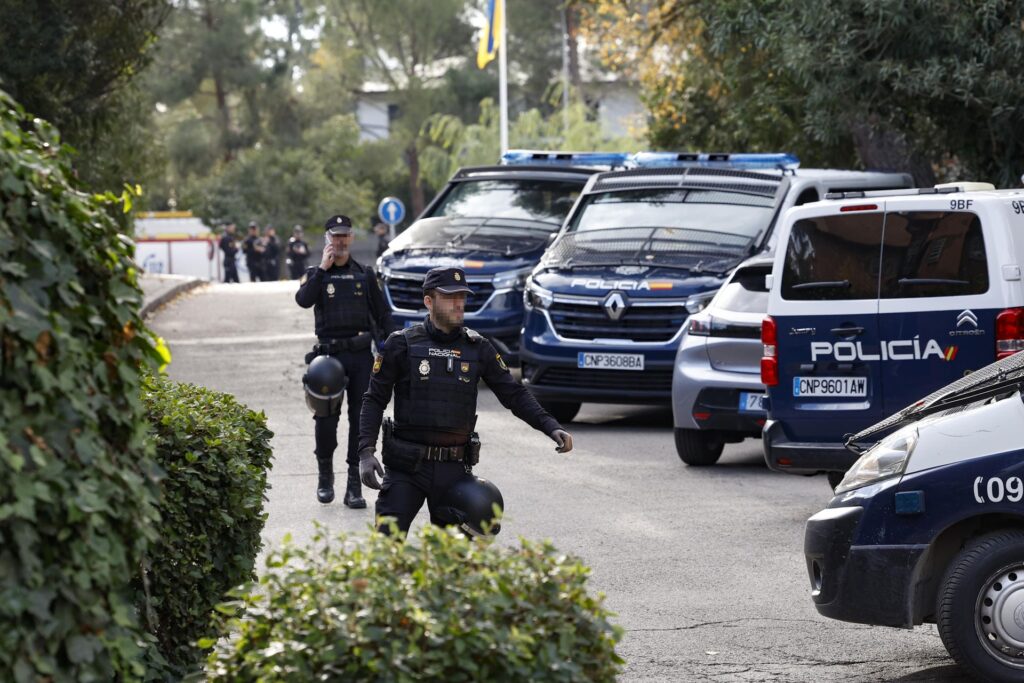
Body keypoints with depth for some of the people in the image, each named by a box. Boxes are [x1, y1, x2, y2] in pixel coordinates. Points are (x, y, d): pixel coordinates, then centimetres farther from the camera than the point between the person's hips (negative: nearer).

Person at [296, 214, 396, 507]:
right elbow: (303, 300, -15)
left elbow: (383, 315, 13)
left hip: (361, 354, 2)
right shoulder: (315, 275, 6)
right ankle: (325, 476, 17)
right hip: (329, 355, -2)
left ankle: (354, 485, 4)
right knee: (325, 419, -3)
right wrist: (323, 268, -13)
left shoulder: (365, 275, 12)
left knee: (361, 419, 0)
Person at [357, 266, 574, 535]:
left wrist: (552, 428, -7)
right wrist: (366, 452, -12)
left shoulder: (477, 348, 6)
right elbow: (375, 400, 0)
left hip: (454, 469, 3)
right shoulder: (402, 344, -2)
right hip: (406, 466, -3)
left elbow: (514, 394, 8)